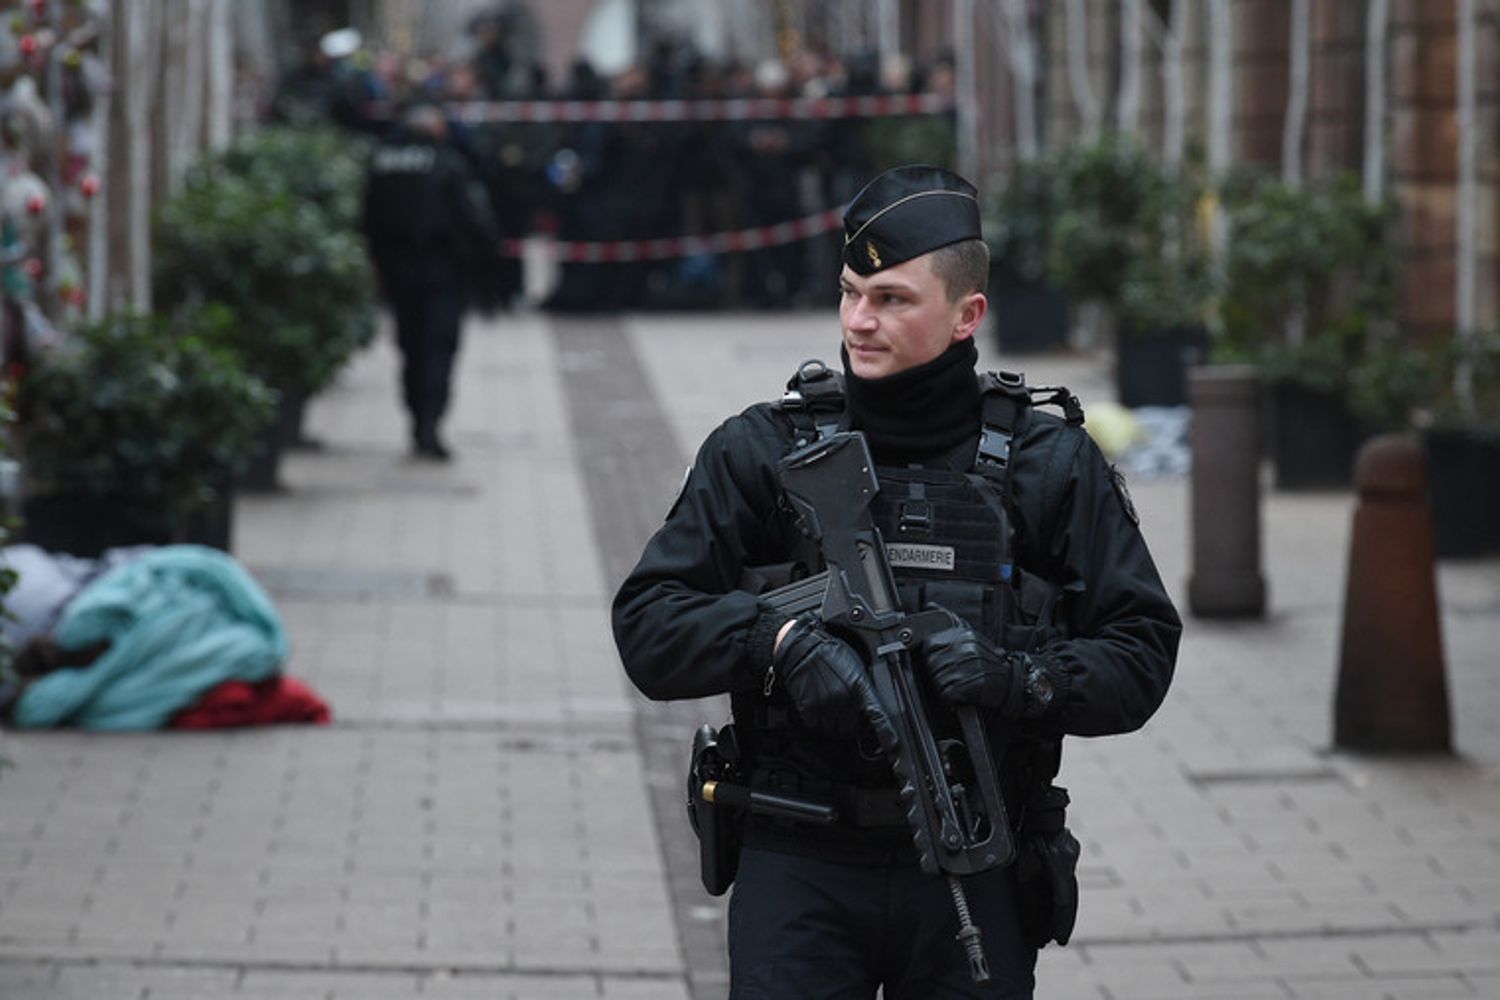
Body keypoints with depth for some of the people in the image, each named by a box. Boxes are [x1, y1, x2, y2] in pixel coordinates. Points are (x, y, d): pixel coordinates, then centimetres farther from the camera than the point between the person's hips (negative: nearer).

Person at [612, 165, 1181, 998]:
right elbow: (648, 626, -1)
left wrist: (1018, 679, -17)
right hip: (799, 868, 0)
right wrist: (780, 640, -19)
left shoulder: (1053, 465, 3)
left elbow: (1141, 654, 1)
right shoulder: (763, 452, 2)